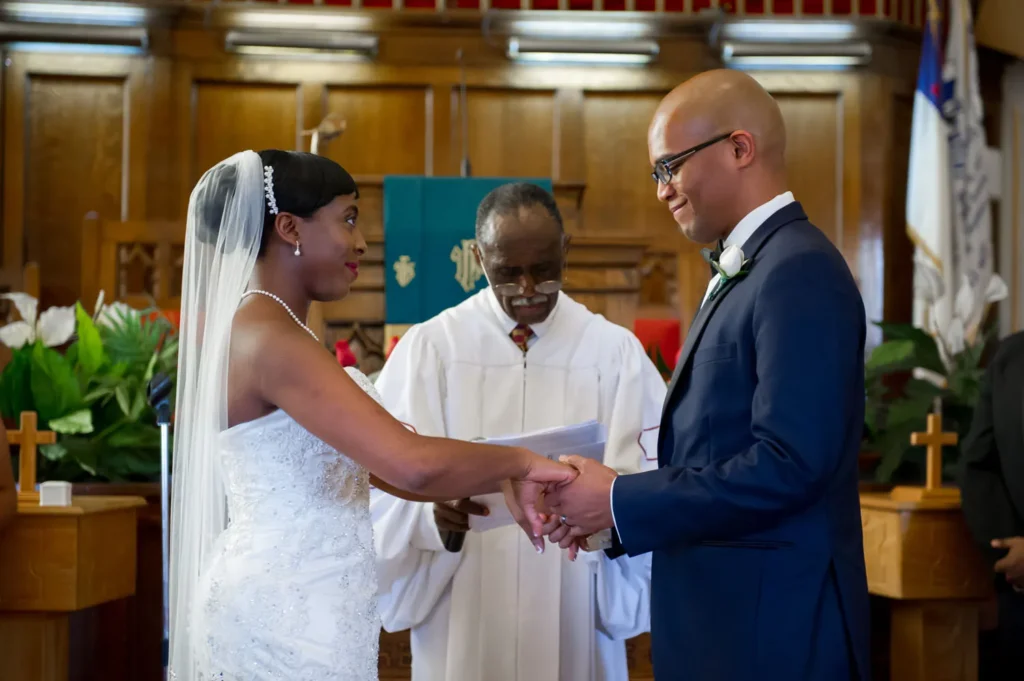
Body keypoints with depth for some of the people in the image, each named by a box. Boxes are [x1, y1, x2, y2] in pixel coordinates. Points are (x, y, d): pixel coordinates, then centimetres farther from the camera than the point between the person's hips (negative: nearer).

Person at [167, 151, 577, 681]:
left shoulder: (253, 328, 12)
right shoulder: (270, 338, -19)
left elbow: (377, 463, 11)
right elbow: (412, 464, -29)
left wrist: (505, 484, 4)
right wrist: (519, 462, -12)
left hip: (285, 606, 10)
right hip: (289, 616, -10)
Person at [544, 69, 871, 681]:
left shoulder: (801, 273, -15)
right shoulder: (743, 272, 15)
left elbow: (789, 466, -23)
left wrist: (619, 501, -17)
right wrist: (609, 505, 0)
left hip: (774, 629, -8)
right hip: (720, 616, 8)